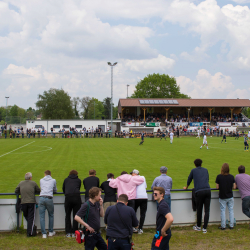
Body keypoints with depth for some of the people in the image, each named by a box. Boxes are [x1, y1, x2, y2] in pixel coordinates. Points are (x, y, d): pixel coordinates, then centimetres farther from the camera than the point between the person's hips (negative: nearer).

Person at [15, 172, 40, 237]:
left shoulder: (21, 183, 8)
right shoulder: (33, 183, 2)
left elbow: (16, 191, 14)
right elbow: (38, 191, 10)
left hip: (23, 202, 2)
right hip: (31, 202, -2)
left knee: (26, 217, 18)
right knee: (31, 217, 1)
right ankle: (30, 232, -1)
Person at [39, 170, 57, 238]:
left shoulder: (41, 180, 20)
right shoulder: (53, 180, 16)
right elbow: (55, 190, 26)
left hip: (41, 198, 1)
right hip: (49, 198, -1)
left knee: (42, 216, 5)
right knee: (51, 215, 16)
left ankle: (44, 233, 3)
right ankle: (51, 232, 24)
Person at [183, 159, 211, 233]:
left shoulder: (193, 170, 12)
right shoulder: (205, 170, 21)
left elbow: (189, 179, 22)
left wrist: (186, 187, 39)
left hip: (199, 192, -2)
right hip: (207, 190, 2)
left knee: (199, 210, 11)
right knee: (207, 210, 4)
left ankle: (198, 226, 24)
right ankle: (204, 228, 2)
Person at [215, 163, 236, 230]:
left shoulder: (219, 177, -13)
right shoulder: (231, 177, -6)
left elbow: (217, 187, -10)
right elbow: (234, 187, -3)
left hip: (222, 197, -2)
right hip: (230, 197, 2)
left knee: (223, 211, 6)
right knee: (231, 210, 11)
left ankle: (223, 226, 9)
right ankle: (231, 225, 15)